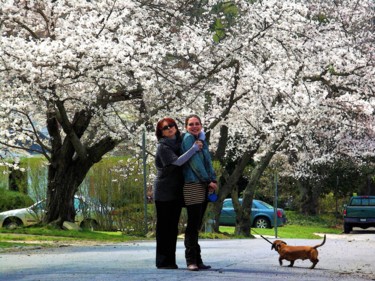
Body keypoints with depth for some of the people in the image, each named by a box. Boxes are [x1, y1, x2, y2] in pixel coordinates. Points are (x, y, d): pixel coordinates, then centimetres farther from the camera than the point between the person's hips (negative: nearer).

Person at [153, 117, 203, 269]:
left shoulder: (179, 142, 11)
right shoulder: (163, 147, -10)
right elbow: (177, 161, -21)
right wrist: (194, 148, -17)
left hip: (177, 192, 7)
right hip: (164, 192, -7)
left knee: (173, 227, 8)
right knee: (164, 227, -3)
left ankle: (171, 260, 13)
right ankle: (163, 261, 1)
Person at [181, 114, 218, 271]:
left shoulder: (202, 140, 19)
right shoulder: (188, 138, -6)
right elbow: (194, 162, -12)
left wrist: (213, 180, 3)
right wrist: (208, 180, -9)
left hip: (204, 187, 8)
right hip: (192, 184, -8)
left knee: (197, 224, 8)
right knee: (193, 223, -8)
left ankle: (197, 260, 10)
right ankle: (191, 260, -7)